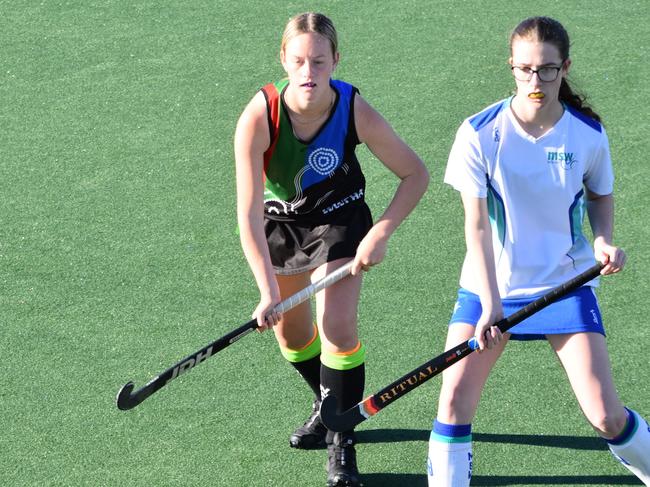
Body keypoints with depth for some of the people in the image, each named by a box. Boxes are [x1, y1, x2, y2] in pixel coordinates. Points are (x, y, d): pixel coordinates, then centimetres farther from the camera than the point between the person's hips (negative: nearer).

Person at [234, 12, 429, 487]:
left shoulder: (355, 112, -29)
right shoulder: (259, 117, -31)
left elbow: (416, 174, -15)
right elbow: (249, 212, -31)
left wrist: (380, 234, -24)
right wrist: (269, 291, -36)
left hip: (339, 221, -2)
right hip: (280, 222, 2)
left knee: (337, 328, -16)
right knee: (291, 333, 15)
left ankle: (343, 443, 0)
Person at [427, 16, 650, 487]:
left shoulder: (588, 133, -9)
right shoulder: (480, 133, -14)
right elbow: (477, 225, -15)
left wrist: (604, 240, -11)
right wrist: (489, 304, -23)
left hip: (566, 284, 0)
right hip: (489, 285, 0)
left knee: (605, 415, -4)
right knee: (455, 398, -9)